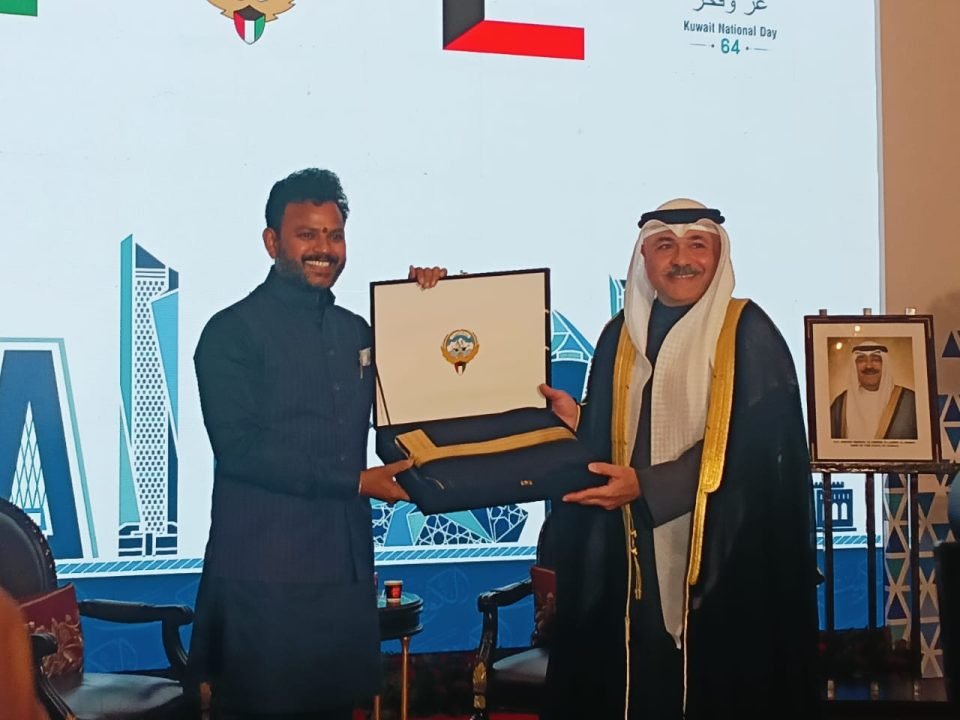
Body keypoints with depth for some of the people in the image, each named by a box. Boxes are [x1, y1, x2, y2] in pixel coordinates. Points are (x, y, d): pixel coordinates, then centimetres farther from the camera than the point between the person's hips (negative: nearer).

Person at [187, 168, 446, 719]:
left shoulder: (357, 331, 14)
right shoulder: (233, 332, -5)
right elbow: (239, 448, -13)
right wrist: (356, 482, -14)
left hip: (347, 568, 5)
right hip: (264, 575, -5)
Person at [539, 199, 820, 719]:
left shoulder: (748, 333, -5)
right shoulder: (621, 334, 10)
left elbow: (755, 448, -12)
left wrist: (646, 486, -18)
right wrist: (575, 419, -7)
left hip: (723, 554, -4)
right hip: (633, 553, 4)